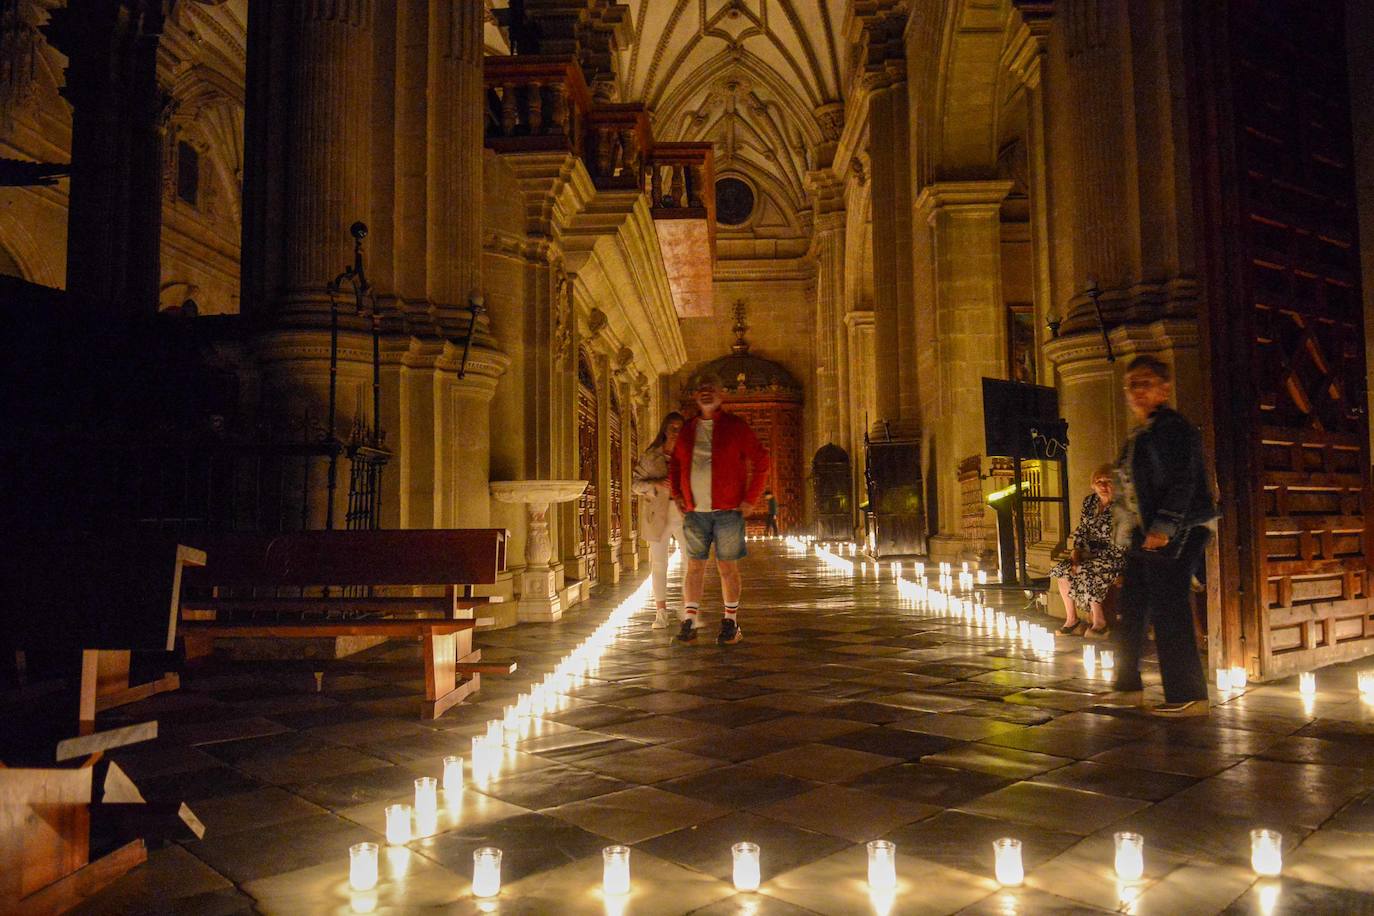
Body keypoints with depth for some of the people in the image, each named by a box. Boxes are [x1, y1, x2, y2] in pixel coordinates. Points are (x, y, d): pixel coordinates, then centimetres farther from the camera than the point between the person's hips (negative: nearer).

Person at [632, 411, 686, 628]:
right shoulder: (650, 456, 3)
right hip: (658, 517, 0)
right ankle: (661, 613, 13)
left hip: (684, 515, 0)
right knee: (659, 565, 5)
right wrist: (656, 484, -14)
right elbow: (635, 484, 2)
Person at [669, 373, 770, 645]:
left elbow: (761, 461, 0)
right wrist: (677, 495, 11)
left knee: (728, 567, 2)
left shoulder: (735, 426, 0)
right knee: (694, 566, 4)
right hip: (694, 512, 3)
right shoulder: (687, 430, 11)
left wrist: (750, 499, -6)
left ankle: (730, 624, 12)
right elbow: (674, 464, 24)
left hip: (727, 511, -3)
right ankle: (689, 623, 9)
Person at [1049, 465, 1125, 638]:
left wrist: (1094, 555, -19)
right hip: (1091, 552, 7)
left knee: (1084, 572, -29)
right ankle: (1071, 619, -5)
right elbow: (1081, 530, 12)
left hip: (1114, 555, -7)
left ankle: (1099, 621, -13)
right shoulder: (1089, 502, 8)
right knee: (1062, 569, -13)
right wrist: (1077, 551, -3)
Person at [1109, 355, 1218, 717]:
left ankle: (1189, 696, 0)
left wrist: (1164, 526, -24)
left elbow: (1183, 482, -18)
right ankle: (1128, 685, 27)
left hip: (1173, 536, -10)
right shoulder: (1137, 437, 19)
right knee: (1132, 610, 15)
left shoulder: (1174, 427, -10)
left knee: (1169, 612, -9)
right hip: (1142, 537, 10)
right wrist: (1125, 532, 20)